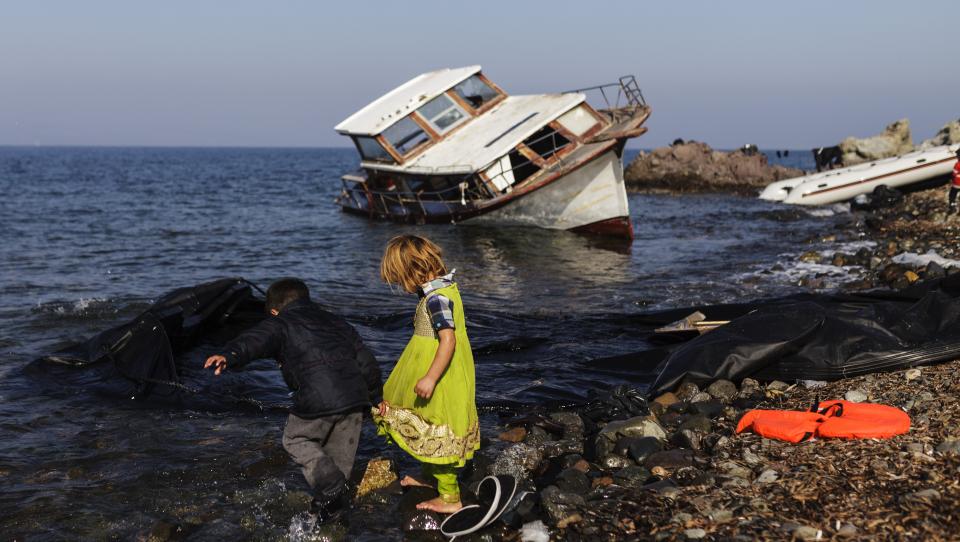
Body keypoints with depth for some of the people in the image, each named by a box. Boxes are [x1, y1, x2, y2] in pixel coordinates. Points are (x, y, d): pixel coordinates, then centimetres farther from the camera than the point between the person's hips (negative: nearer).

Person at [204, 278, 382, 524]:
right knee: (340, 456, 21)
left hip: (317, 400, -5)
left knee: (295, 440, 18)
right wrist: (376, 398, 39)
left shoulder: (280, 324, 12)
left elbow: (254, 340, -11)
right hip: (355, 397, 5)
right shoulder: (338, 322, 29)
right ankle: (334, 507, 26)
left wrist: (228, 356, -28)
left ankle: (330, 485, 0)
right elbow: (367, 362, 27)